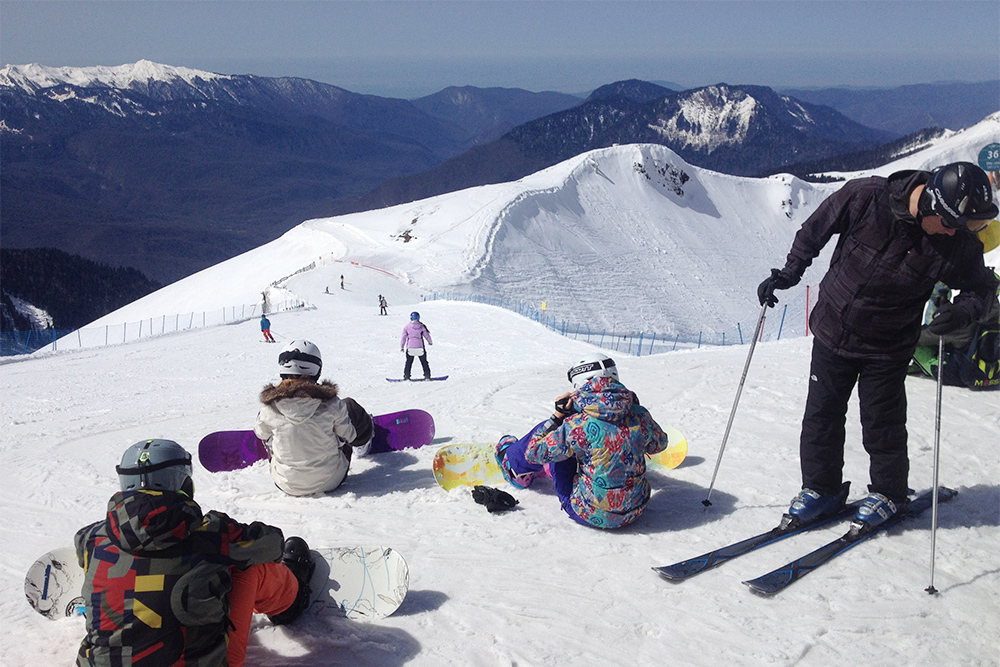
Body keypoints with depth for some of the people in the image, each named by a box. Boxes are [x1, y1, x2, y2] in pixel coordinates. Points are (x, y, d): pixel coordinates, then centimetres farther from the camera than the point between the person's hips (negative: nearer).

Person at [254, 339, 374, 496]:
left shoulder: (270, 407, -17)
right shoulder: (331, 404, -20)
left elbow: (261, 433, 5)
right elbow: (349, 435, -4)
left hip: (287, 485, 1)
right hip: (329, 482, -1)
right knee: (350, 406, 18)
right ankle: (364, 443, 52)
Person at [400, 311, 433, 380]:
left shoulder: (407, 327, -3)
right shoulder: (421, 326, -2)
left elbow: (403, 337, -1)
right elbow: (426, 335, 8)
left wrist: (401, 346, 8)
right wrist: (430, 342, 26)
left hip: (410, 348, 0)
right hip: (420, 347, 0)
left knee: (408, 362, 12)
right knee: (424, 362, 12)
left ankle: (406, 376, 8)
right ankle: (427, 375, 12)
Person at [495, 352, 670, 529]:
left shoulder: (578, 425, -24)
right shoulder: (639, 415, -12)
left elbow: (534, 453, -11)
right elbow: (659, 444, 11)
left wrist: (557, 416, -2)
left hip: (591, 516, -4)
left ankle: (512, 462, 39)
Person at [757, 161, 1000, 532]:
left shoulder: (957, 243, -17)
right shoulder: (864, 197, -20)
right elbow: (815, 230, -3)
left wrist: (964, 310, -25)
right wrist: (789, 273, 0)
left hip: (887, 349, -1)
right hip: (832, 331, 1)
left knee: (882, 425, 6)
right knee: (821, 417, 8)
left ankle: (888, 492, 30)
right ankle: (822, 489, 26)